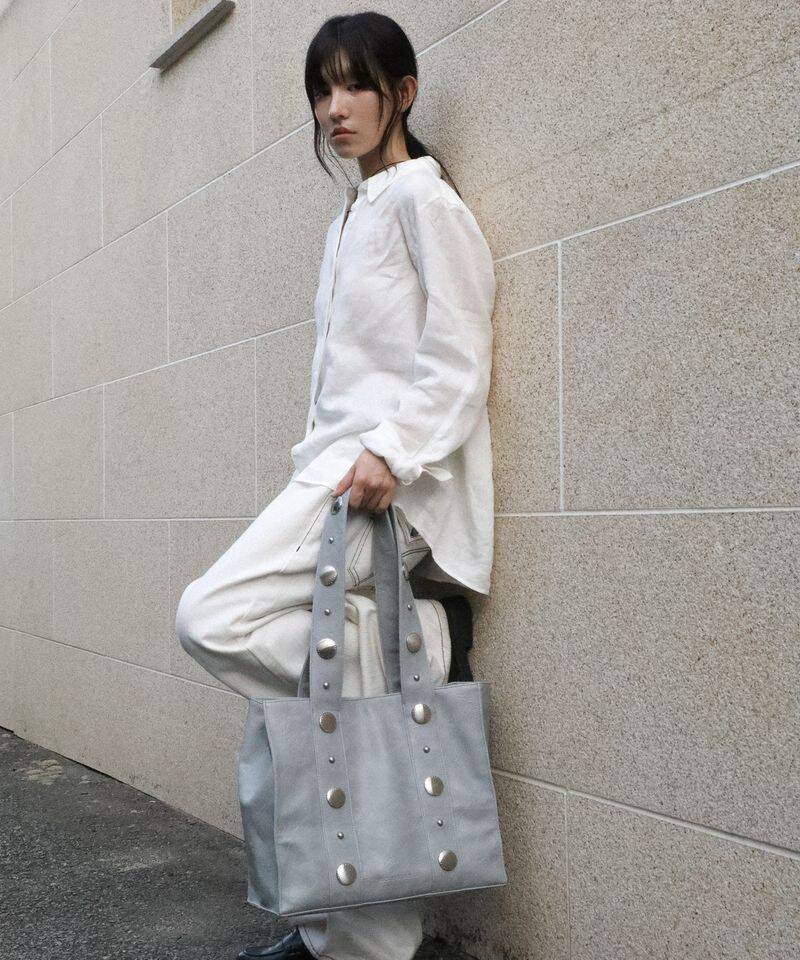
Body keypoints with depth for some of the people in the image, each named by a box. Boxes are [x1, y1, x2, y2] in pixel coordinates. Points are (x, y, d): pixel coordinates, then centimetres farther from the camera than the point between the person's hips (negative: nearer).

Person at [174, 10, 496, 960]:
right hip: (339, 466, 8)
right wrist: (317, 458, 14)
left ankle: (425, 640, -10)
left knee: (214, 618, -24)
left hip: (395, 475, -8)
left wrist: (391, 451, -22)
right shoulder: (347, 220, 26)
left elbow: (460, 357, -10)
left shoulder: (422, 198, 0)